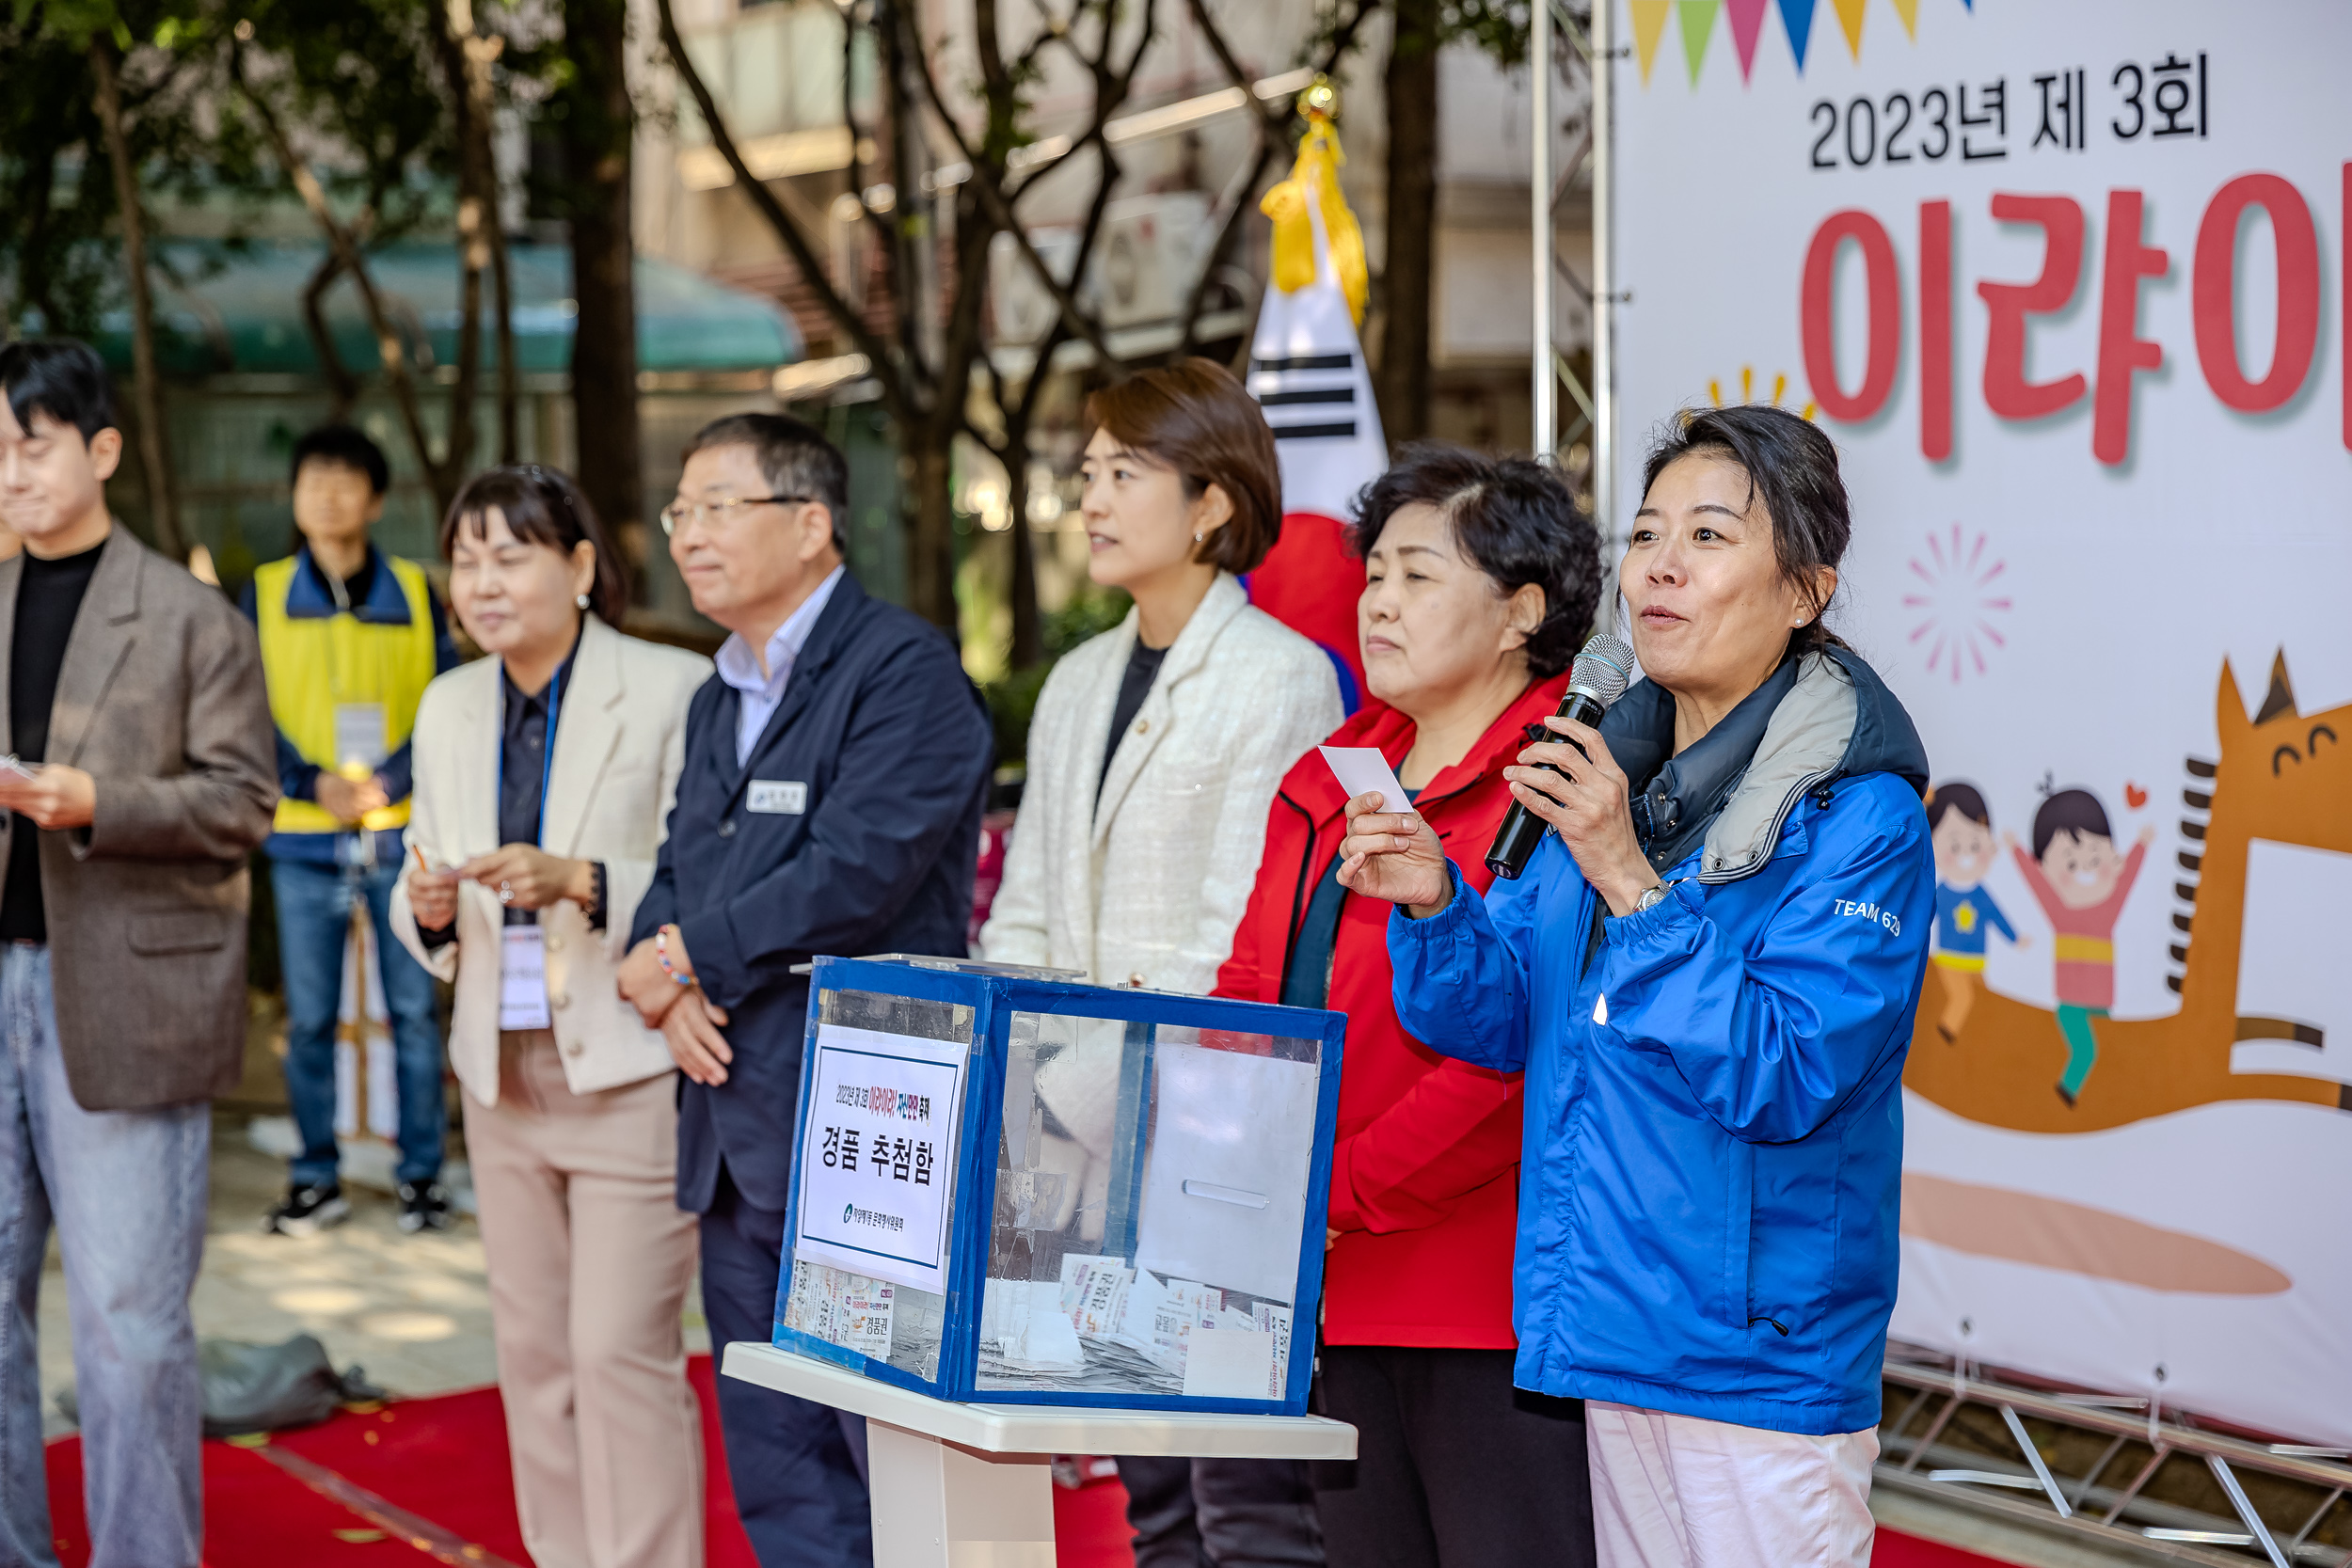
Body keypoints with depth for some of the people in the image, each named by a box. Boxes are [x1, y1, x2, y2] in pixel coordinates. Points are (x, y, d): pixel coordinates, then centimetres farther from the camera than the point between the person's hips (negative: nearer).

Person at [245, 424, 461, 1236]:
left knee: (414, 1011, 2)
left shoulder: (414, 592, 4)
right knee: (309, 1018, 3)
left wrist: (386, 781, -12)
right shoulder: (264, 595, 4)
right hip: (303, 838, 0)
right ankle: (316, 1179, 15)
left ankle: (421, 1174, 13)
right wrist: (312, 782, -12)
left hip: (400, 832, 0)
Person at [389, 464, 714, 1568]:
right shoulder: (451, 707, 11)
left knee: (621, 1352, -8)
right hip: (504, 1076, 6)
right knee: (532, 1351, 11)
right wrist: (430, 908, -6)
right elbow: (427, 920, 17)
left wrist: (580, 883, -25)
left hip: (631, 1071, -6)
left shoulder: (672, 691, -9)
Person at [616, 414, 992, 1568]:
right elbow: (677, 875, 19)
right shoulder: (717, 701, 20)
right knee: (777, 1473, 13)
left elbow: (855, 873, -19)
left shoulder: (904, 671, -9)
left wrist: (689, 955, -8)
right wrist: (662, 979, -3)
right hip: (733, 1126, 9)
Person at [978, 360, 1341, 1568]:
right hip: (1090, 1145, 8)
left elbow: (1244, 943, -14)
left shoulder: (1282, 678, -7)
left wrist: (1085, 1090, -17)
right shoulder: (1078, 683, 17)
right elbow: (1023, 913, 17)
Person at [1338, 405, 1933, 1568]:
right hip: (1598, 1339, 7)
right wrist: (1432, 906, -10)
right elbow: (1508, 1019, 10)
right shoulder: (1611, 772, 9)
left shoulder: (1858, 815, -12)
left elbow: (1784, 1076, -22)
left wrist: (1630, 883, -24)